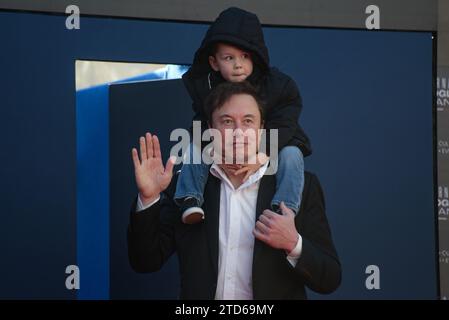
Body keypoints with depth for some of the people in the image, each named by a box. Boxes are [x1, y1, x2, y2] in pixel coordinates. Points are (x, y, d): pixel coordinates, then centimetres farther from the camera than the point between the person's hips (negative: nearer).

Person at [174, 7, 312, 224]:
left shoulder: (280, 85, -19)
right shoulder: (204, 85, -12)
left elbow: (280, 128, -24)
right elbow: (203, 126, -14)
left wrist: (260, 157, -40)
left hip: (272, 147, -2)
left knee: (291, 154, -30)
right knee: (194, 149, -18)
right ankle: (190, 201, -20)